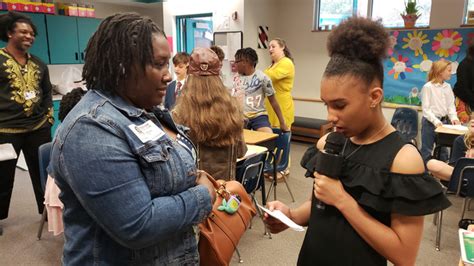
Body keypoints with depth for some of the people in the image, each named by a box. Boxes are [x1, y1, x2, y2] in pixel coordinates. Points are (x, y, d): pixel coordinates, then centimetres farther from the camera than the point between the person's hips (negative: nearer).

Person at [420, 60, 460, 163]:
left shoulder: (448, 86, 6)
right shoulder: (428, 87, -12)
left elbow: (451, 105, 8)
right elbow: (425, 108, -15)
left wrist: (453, 117, -9)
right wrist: (435, 121, -24)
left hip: (444, 121, 6)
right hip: (430, 122, -6)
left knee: (443, 150, 15)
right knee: (427, 150, 3)